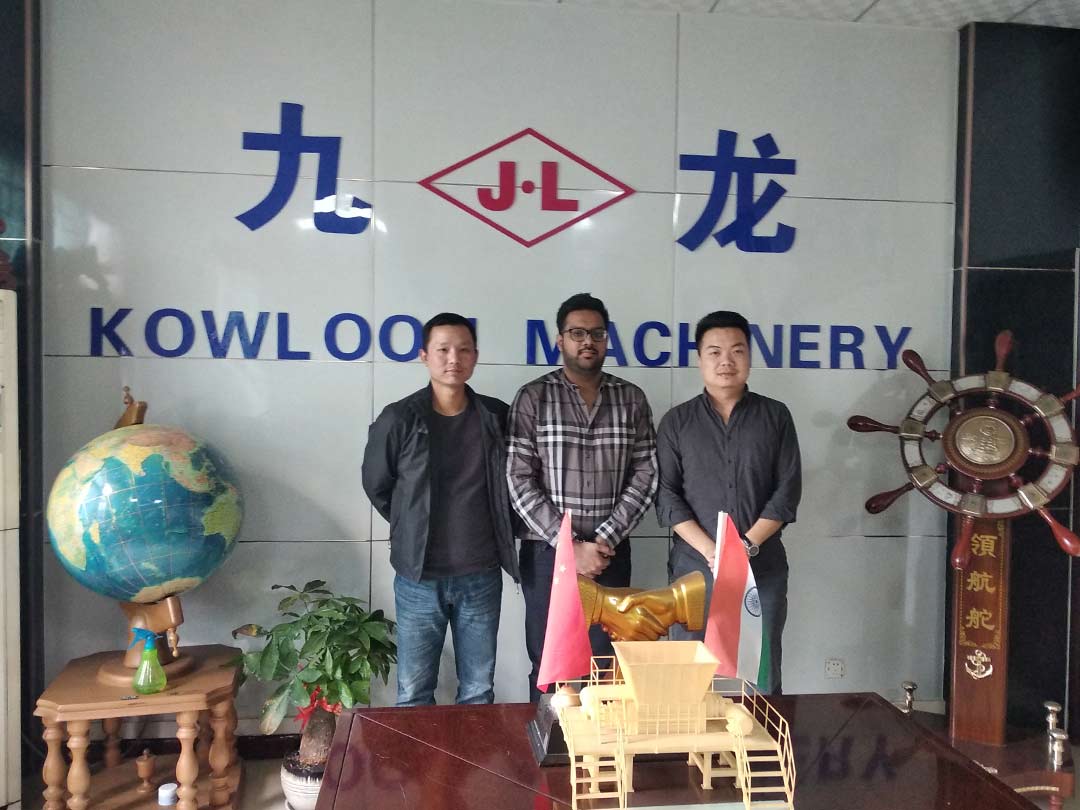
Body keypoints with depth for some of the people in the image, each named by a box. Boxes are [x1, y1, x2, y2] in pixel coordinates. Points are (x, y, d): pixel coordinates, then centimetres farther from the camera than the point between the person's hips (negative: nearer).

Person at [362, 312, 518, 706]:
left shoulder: (498, 417, -1)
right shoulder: (399, 419, -8)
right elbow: (377, 486, 5)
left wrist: (495, 530, 8)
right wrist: (413, 529, 8)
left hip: (481, 576, 2)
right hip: (419, 577, -1)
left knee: (479, 691, 15)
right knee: (413, 694, 11)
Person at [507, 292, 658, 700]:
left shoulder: (631, 399, 5)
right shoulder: (533, 397, -2)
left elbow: (646, 476, 1)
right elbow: (519, 481, -8)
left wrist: (604, 541, -9)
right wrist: (570, 546, -13)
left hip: (611, 553, 2)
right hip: (547, 552, -2)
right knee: (547, 666, 9)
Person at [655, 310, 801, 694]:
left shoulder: (776, 416, 7)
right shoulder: (676, 421, 5)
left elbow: (788, 490, 1)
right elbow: (666, 496, -1)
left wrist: (747, 545, -12)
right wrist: (711, 551, -13)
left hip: (764, 568, 0)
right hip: (694, 567, 0)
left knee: (763, 680, 6)